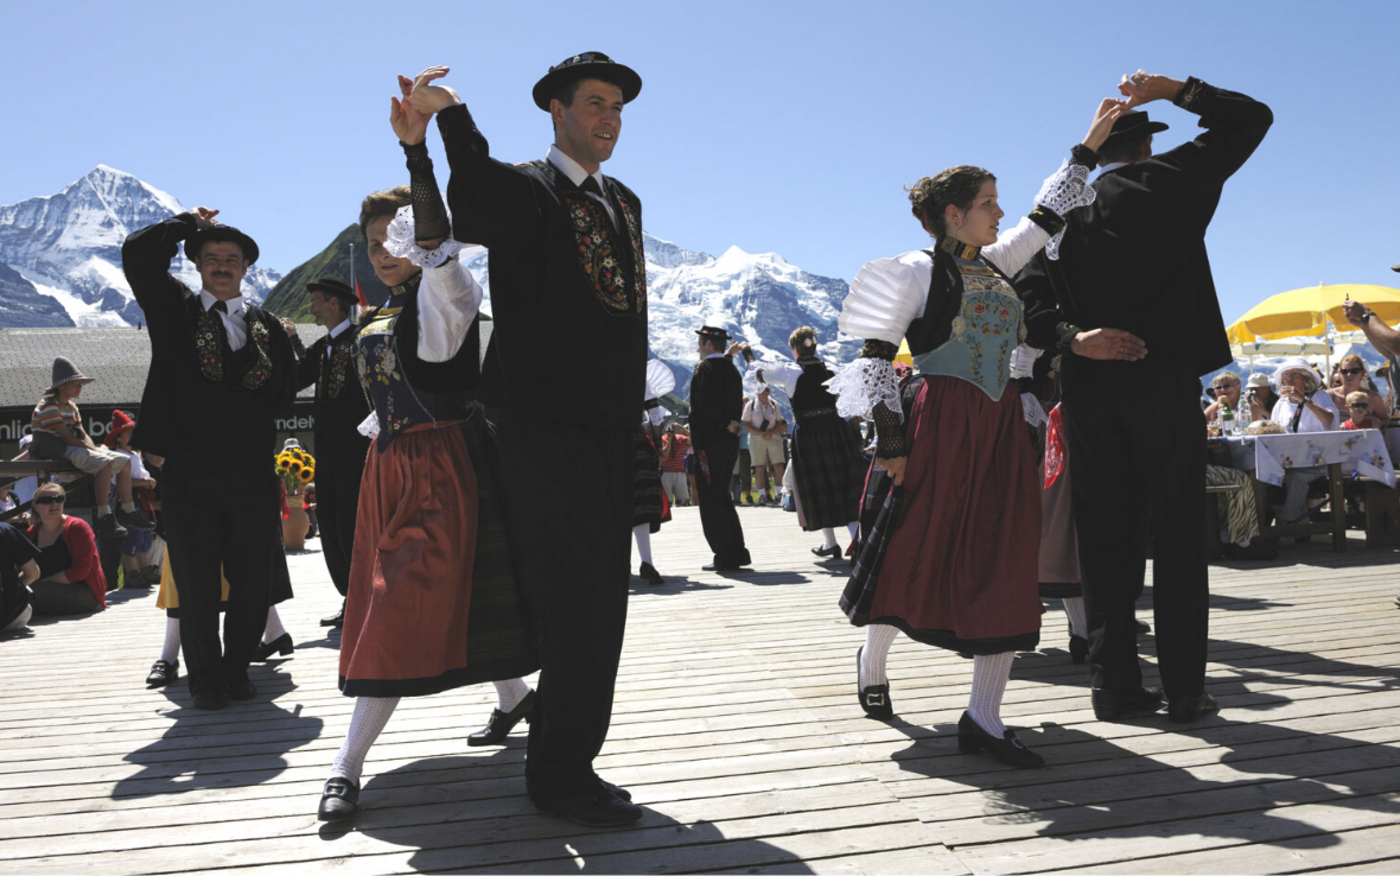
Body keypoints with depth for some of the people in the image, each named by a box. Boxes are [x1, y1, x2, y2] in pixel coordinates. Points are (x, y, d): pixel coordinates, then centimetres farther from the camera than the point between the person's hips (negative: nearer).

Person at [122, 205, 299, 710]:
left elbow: (283, 391, 14)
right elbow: (139, 253, -6)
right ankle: (205, 679, 19)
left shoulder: (267, 326, 13)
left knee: (253, 583, 6)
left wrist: (240, 411, 4)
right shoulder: (174, 309, 7)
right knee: (196, 585, 4)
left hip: (252, 475, 2)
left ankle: (236, 669, 24)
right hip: (190, 474, -2)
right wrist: (190, 222, 4)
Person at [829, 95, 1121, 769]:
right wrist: (891, 441, -13)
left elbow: (1050, 213, 28)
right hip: (942, 427, -7)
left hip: (1003, 430, 7)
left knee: (1005, 565, -1)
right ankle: (873, 659, 31)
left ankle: (983, 719, 2)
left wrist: (1090, 145, 28)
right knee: (917, 552, 2)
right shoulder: (916, 270, -5)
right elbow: (875, 355, -8)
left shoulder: (994, 264, 15)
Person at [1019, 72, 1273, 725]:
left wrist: (1071, 338, -11)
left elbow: (1026, 299, -2)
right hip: (1165, 383, -3)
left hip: (1091, 391, 3)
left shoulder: (1064, 211, 10)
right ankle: (1184, 690, 5)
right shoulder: (1172, 181, 2)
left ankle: (1114, 685, 8)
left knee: (1109, 541, 5)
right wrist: (1174, 90, 12)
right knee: (1178, 539, 2)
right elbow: (1251, 119, 13)